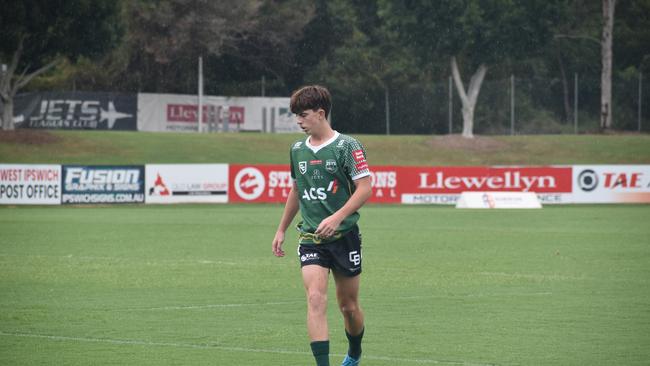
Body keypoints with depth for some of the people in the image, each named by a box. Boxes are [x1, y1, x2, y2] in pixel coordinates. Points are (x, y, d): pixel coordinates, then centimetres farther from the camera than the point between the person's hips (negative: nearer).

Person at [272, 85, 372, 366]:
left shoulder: (347, 146, -8)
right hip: (310, 238, 3)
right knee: (316, 298, -17)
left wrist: (336, 218, -24)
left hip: (344, 236, -3)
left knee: (348, 306, 9)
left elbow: (365, 188, -13)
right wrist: (281, 230, 24)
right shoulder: (297, 150, 10)